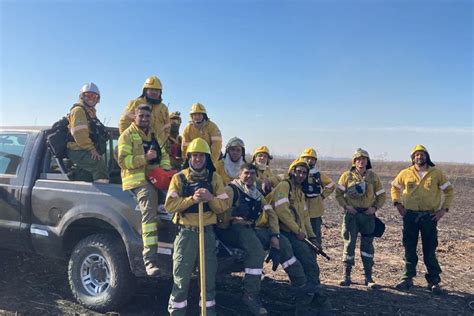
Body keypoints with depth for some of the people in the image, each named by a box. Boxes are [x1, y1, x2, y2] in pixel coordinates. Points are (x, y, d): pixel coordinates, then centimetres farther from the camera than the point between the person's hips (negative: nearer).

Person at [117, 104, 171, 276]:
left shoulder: (153, 135, 27)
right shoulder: (127, 135, 5)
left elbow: (164, 155, 24)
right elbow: (123, 161, -8)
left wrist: (165, 169, 4)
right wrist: (145, 158, -17)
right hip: (138, 180, -8)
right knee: (149, 215, -23)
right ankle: (150, 260, -28)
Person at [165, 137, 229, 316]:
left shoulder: (214, 178, 7)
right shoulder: (179, 178, 0)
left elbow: (223, 206, 1)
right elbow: (169, 205, -11)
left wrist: (210, 198, -18)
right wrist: (192, 199, -22)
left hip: (207, 232, 3)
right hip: (186, 233, -2)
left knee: (209, 277, 12)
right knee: (181, 279, 2)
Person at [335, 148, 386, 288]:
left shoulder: (373, 176, 5)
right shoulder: (347, 176, -1)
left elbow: (381, 195, 10)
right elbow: (338, 193, 2)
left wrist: (375, 207, -4)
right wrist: (345, 205, -11)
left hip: (368, 215, 2)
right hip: (351, 214, -2)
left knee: (367, 245, 5)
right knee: (349, 244, 1)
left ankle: (369, 278, 14)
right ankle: (346, 276, 12)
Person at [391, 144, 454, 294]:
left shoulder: (437, 173, -1)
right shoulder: (405, 173, 2)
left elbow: (449, 190, 6)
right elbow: (395, 187, 16)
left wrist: (444, 209, -2)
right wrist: (397, 203, 4)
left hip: (429, 216, -1)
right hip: (410, 216, 1)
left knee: (430, 251, 4)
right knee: (409, 249, 9)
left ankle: (433, 281, 17)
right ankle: (407, 279, 20)